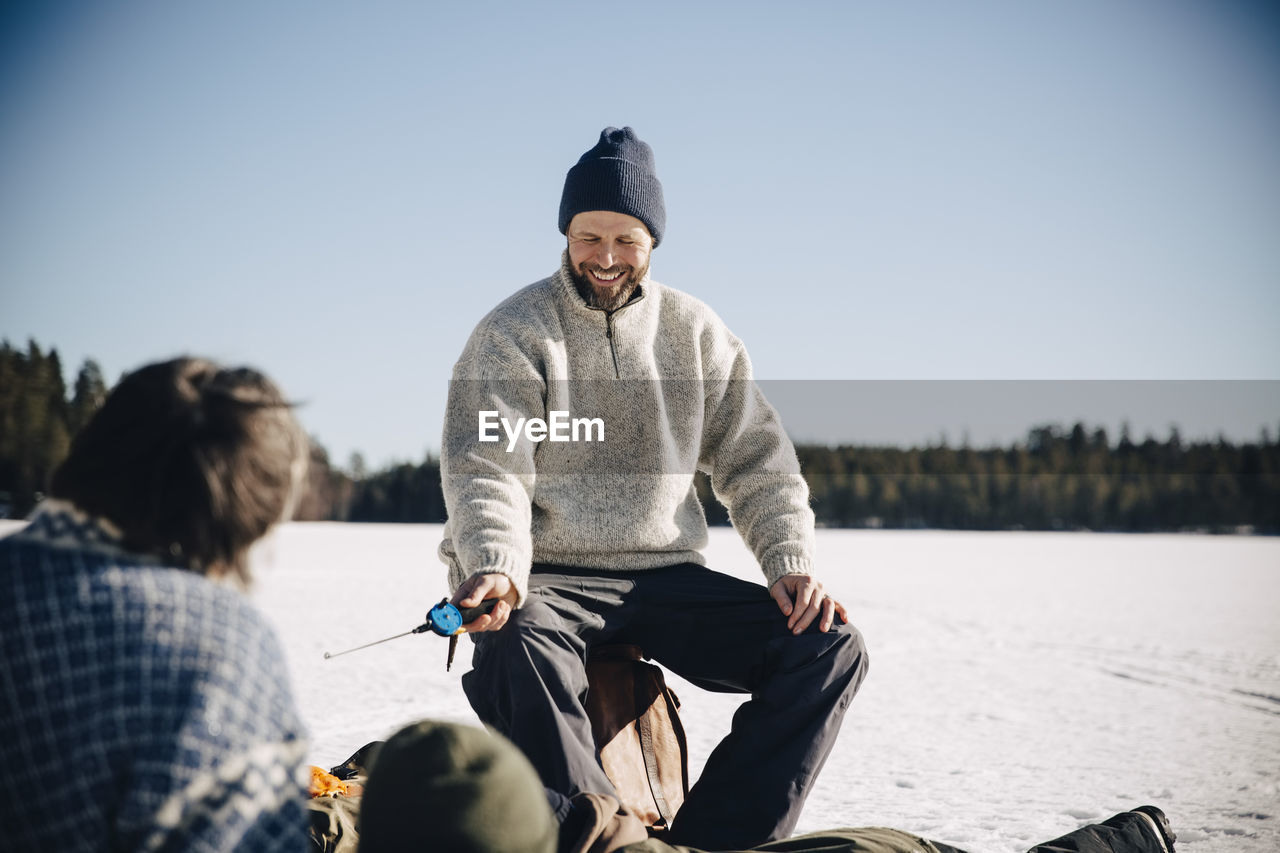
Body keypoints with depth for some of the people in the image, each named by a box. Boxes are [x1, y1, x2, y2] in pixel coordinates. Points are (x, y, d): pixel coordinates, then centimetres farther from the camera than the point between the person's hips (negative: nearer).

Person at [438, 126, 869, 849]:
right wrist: (495, 565, -31)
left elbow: (756, 460, 11)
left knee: (831, 647, -16)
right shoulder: (513, 334, 0)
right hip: (550, 578, -3)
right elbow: (487, 470, -11)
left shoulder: (696, 331, 11)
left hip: (669, 574, 4)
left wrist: (791, 561, -5)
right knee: (516, 651, -39)